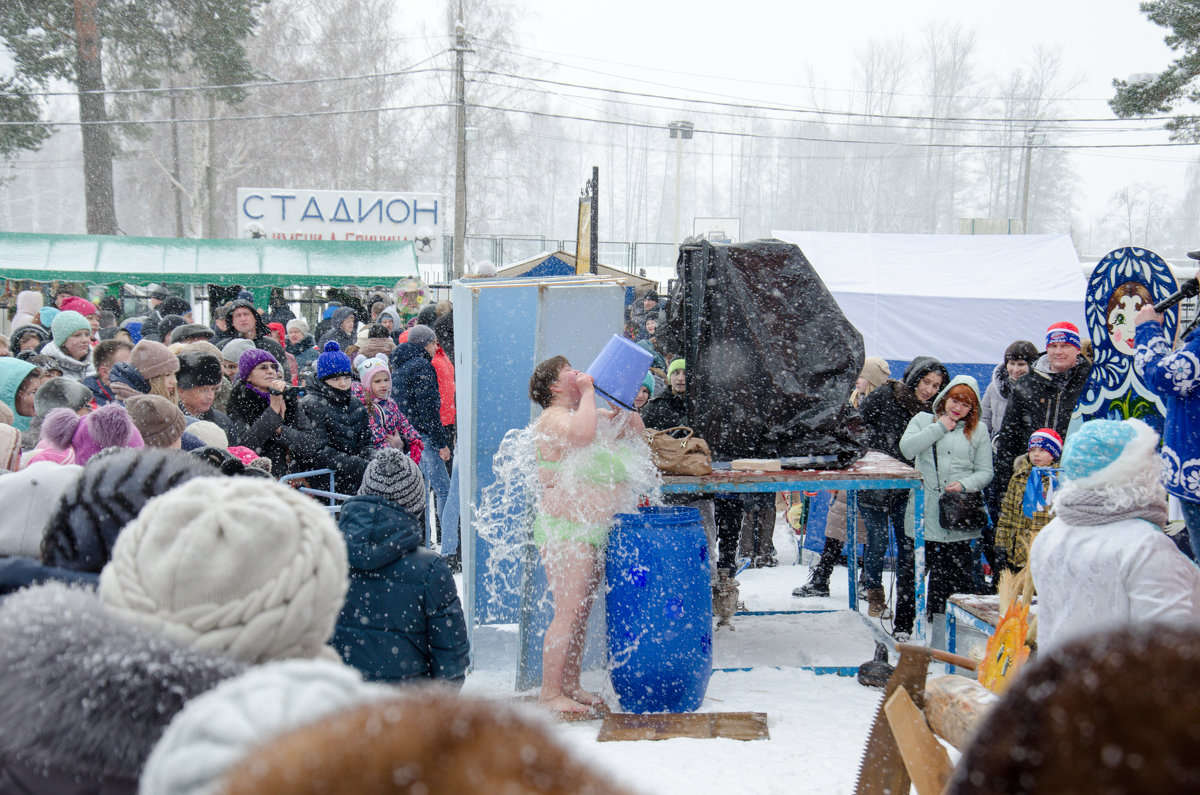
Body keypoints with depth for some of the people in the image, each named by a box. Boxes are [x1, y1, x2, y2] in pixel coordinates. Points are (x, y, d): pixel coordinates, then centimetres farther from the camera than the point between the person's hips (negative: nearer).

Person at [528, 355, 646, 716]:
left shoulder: (593, 415, 16)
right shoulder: (552, 418, -12)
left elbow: (637, 431, 23)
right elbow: (582, 433, -34)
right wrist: (588, 392, -18)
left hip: (596, 532, 9)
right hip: (565, 531, -9)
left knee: (582, 612, 12)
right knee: (568, 614, -7)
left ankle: (572, 686, 21)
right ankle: (549, 691, 3)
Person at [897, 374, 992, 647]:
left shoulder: (979, 430, 13)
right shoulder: (923, 420, 13)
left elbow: (985, 471, 9)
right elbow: (907, 448, -5)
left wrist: (965, 484, -10)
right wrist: (940, 427, -4)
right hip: (923, 514, 0)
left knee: (956, 577, -1)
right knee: (911, 572, 3)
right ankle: (903, 629, 16)